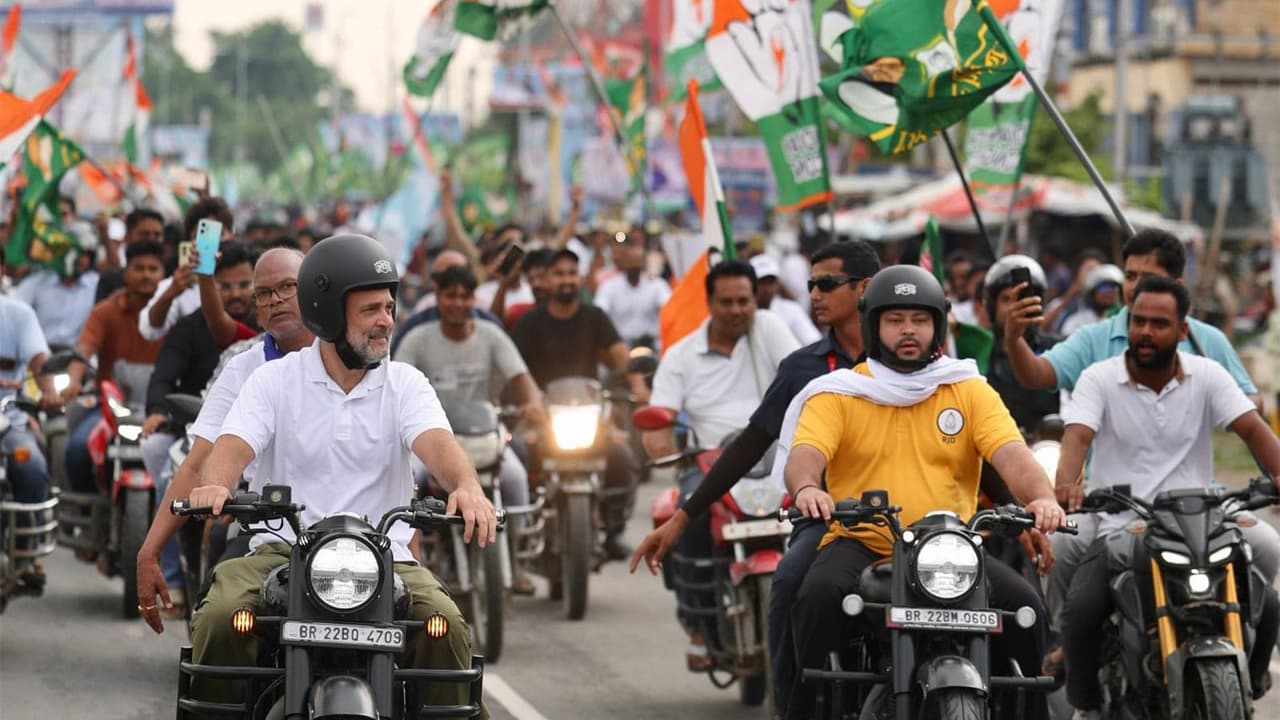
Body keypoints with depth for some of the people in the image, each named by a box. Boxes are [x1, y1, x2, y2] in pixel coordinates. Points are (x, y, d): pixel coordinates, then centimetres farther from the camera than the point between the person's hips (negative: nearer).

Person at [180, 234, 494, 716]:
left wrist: (467, 487, -36)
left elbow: (435, 442, -11)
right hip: (282, 549, 0)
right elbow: (234, 444, -8)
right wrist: (215, 486, -34)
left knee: (446, 627, -26)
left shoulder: (405, 384, 7)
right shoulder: (275, 379, 6)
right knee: (219, 618, -27)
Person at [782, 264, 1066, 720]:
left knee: (1025, 607, -21)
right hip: (858, 542, -1)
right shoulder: (837, 394, 7)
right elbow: (804, 454, -9)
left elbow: (1011, 455, -4)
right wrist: (806, 488, -35)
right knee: (820, 596, -33)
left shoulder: (970, 391, 11)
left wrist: (1042, 497, -27)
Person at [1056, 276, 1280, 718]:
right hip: (1116, 530, -1)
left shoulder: (1207, 377, 4)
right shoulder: (1099, 379, 0)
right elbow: (1077, 435, -16)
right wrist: (1067, 483, -38)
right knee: (1082, 609, -28)